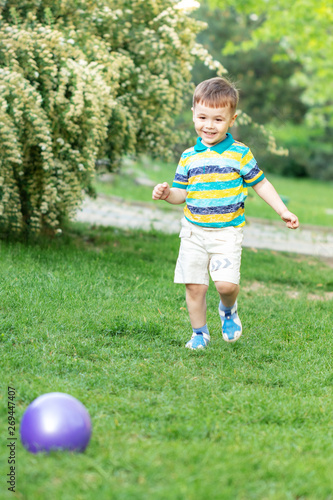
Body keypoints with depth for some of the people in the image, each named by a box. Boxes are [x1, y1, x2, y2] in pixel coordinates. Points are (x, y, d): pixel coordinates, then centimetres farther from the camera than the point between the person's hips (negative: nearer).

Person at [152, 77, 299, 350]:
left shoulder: (240, 153, -2)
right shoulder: (189, 158, 6)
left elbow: (260, 183, 6)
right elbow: (181, 194, 11)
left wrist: (283, 211, 3)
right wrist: (166, 193, -11)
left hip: (227, 232, -3)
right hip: (194, 232, 3)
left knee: (226, 283, -15)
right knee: (195, 285, 2)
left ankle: (228, 309, 19)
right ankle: (199, 333, 21)